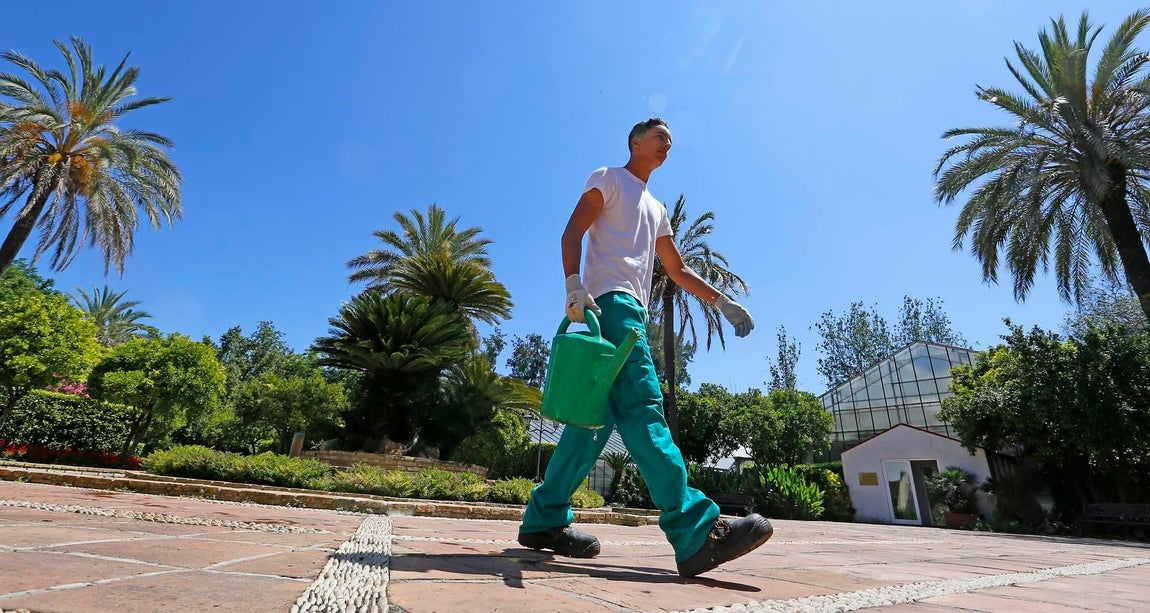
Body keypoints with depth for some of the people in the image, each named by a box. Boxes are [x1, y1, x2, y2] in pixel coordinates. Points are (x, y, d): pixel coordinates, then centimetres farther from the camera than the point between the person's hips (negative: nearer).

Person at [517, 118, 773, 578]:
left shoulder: (657, 210, 34)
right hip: (610, 300, -8)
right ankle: (694, 531, -25)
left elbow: (678, 270, 32)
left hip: (633, 311, 8)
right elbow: (572, 233, -2)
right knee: (641, 408, -19)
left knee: (600, 415, 1)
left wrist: (722, 302, 21)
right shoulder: (608, 178, 13)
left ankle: (545, 519, 6)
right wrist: (574, 284, -19)